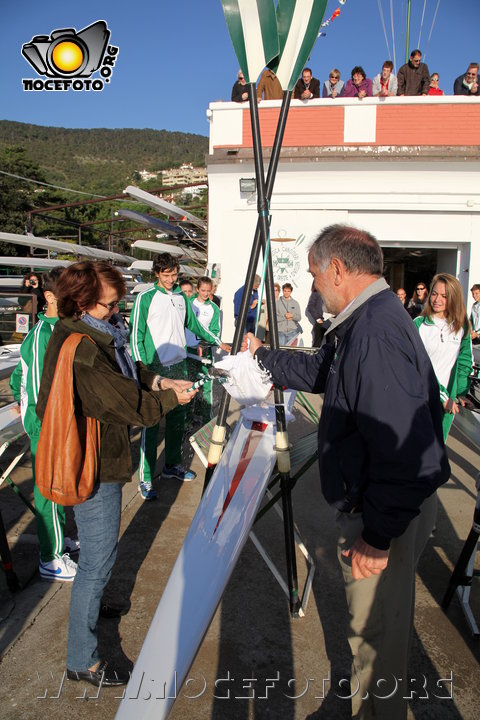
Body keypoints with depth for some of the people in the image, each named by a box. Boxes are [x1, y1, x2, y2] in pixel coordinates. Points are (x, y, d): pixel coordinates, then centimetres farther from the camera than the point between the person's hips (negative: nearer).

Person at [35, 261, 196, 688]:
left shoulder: (91, 334, 5)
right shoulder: (79, 348, -27)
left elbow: (125, 372, 14)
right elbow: (123, 401, -25)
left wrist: (158, 381, -2)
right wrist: (170, 398, -12)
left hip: (95, 456, 10)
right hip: (93, 463, -10)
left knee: (98, 551, 28)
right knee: (99, 555, 2)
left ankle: (92, 603, 52)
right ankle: (82, 660, 19)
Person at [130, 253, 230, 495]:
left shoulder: (181, 297, 11)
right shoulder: (145, 298, -6)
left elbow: (194, 324, 24)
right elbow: (136, 335, -9)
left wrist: (218, 342, 28)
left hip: (179, 366, 6)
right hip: (155, 368, -6)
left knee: (177, 419, 14)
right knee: (151, 423, -5)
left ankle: (172, 465, 30)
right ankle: (145, 478, 3)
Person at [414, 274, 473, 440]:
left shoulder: (462, 327, 4)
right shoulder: (419, 324, -7)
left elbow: (465, 362, 8)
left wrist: (461, 393, -4)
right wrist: (442, 395, -18)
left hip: (448, 400, 3)